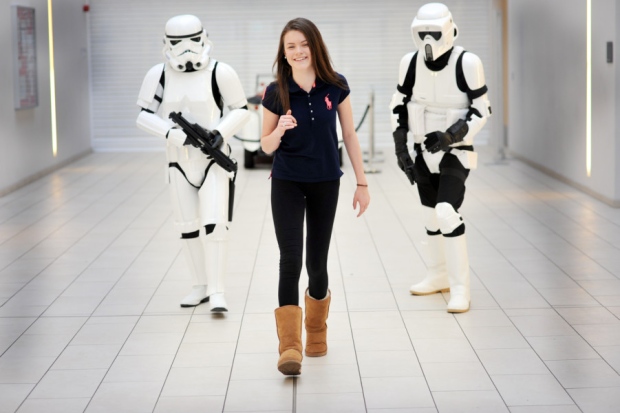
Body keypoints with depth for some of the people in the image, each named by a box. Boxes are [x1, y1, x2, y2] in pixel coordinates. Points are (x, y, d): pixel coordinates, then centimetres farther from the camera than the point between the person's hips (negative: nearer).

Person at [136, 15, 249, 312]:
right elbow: (144, 115, -3)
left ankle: (217, 291, -9)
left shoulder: (219, 73, -12)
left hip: (214, 159, -3)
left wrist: (222, 132, -20)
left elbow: (241, 109, -2)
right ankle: (201, 286, 24)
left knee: (214, 223, -14)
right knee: (187, 226, 10)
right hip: (180, 159, 4)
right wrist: (172, 132, -19)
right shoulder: (159, 75, -4)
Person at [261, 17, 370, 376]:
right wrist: (279, 130, -21)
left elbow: (350, 135, 2)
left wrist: (362, 183, 3)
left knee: (317, 263, 7)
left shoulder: (336, 86, -5)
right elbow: (266, 146, 1)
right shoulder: (276, 93, -7)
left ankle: (317, 333, 34)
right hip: (287, 184, -1)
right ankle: (290, 348, -13)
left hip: (326, 184, 1)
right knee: (290, 260, -13)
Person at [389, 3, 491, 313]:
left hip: (456, 154, -5)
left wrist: (451, 136, -27)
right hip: (424, 153, 5)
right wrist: (401, 149, -3)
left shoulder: (467, 63, -20)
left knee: (446, 213, -21)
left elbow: (481, 111, -14)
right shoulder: (411, 63, -8)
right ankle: (439, 276, 36)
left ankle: (460, 288, -12)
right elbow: (399, 107, 3)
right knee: (432, 216, 17)